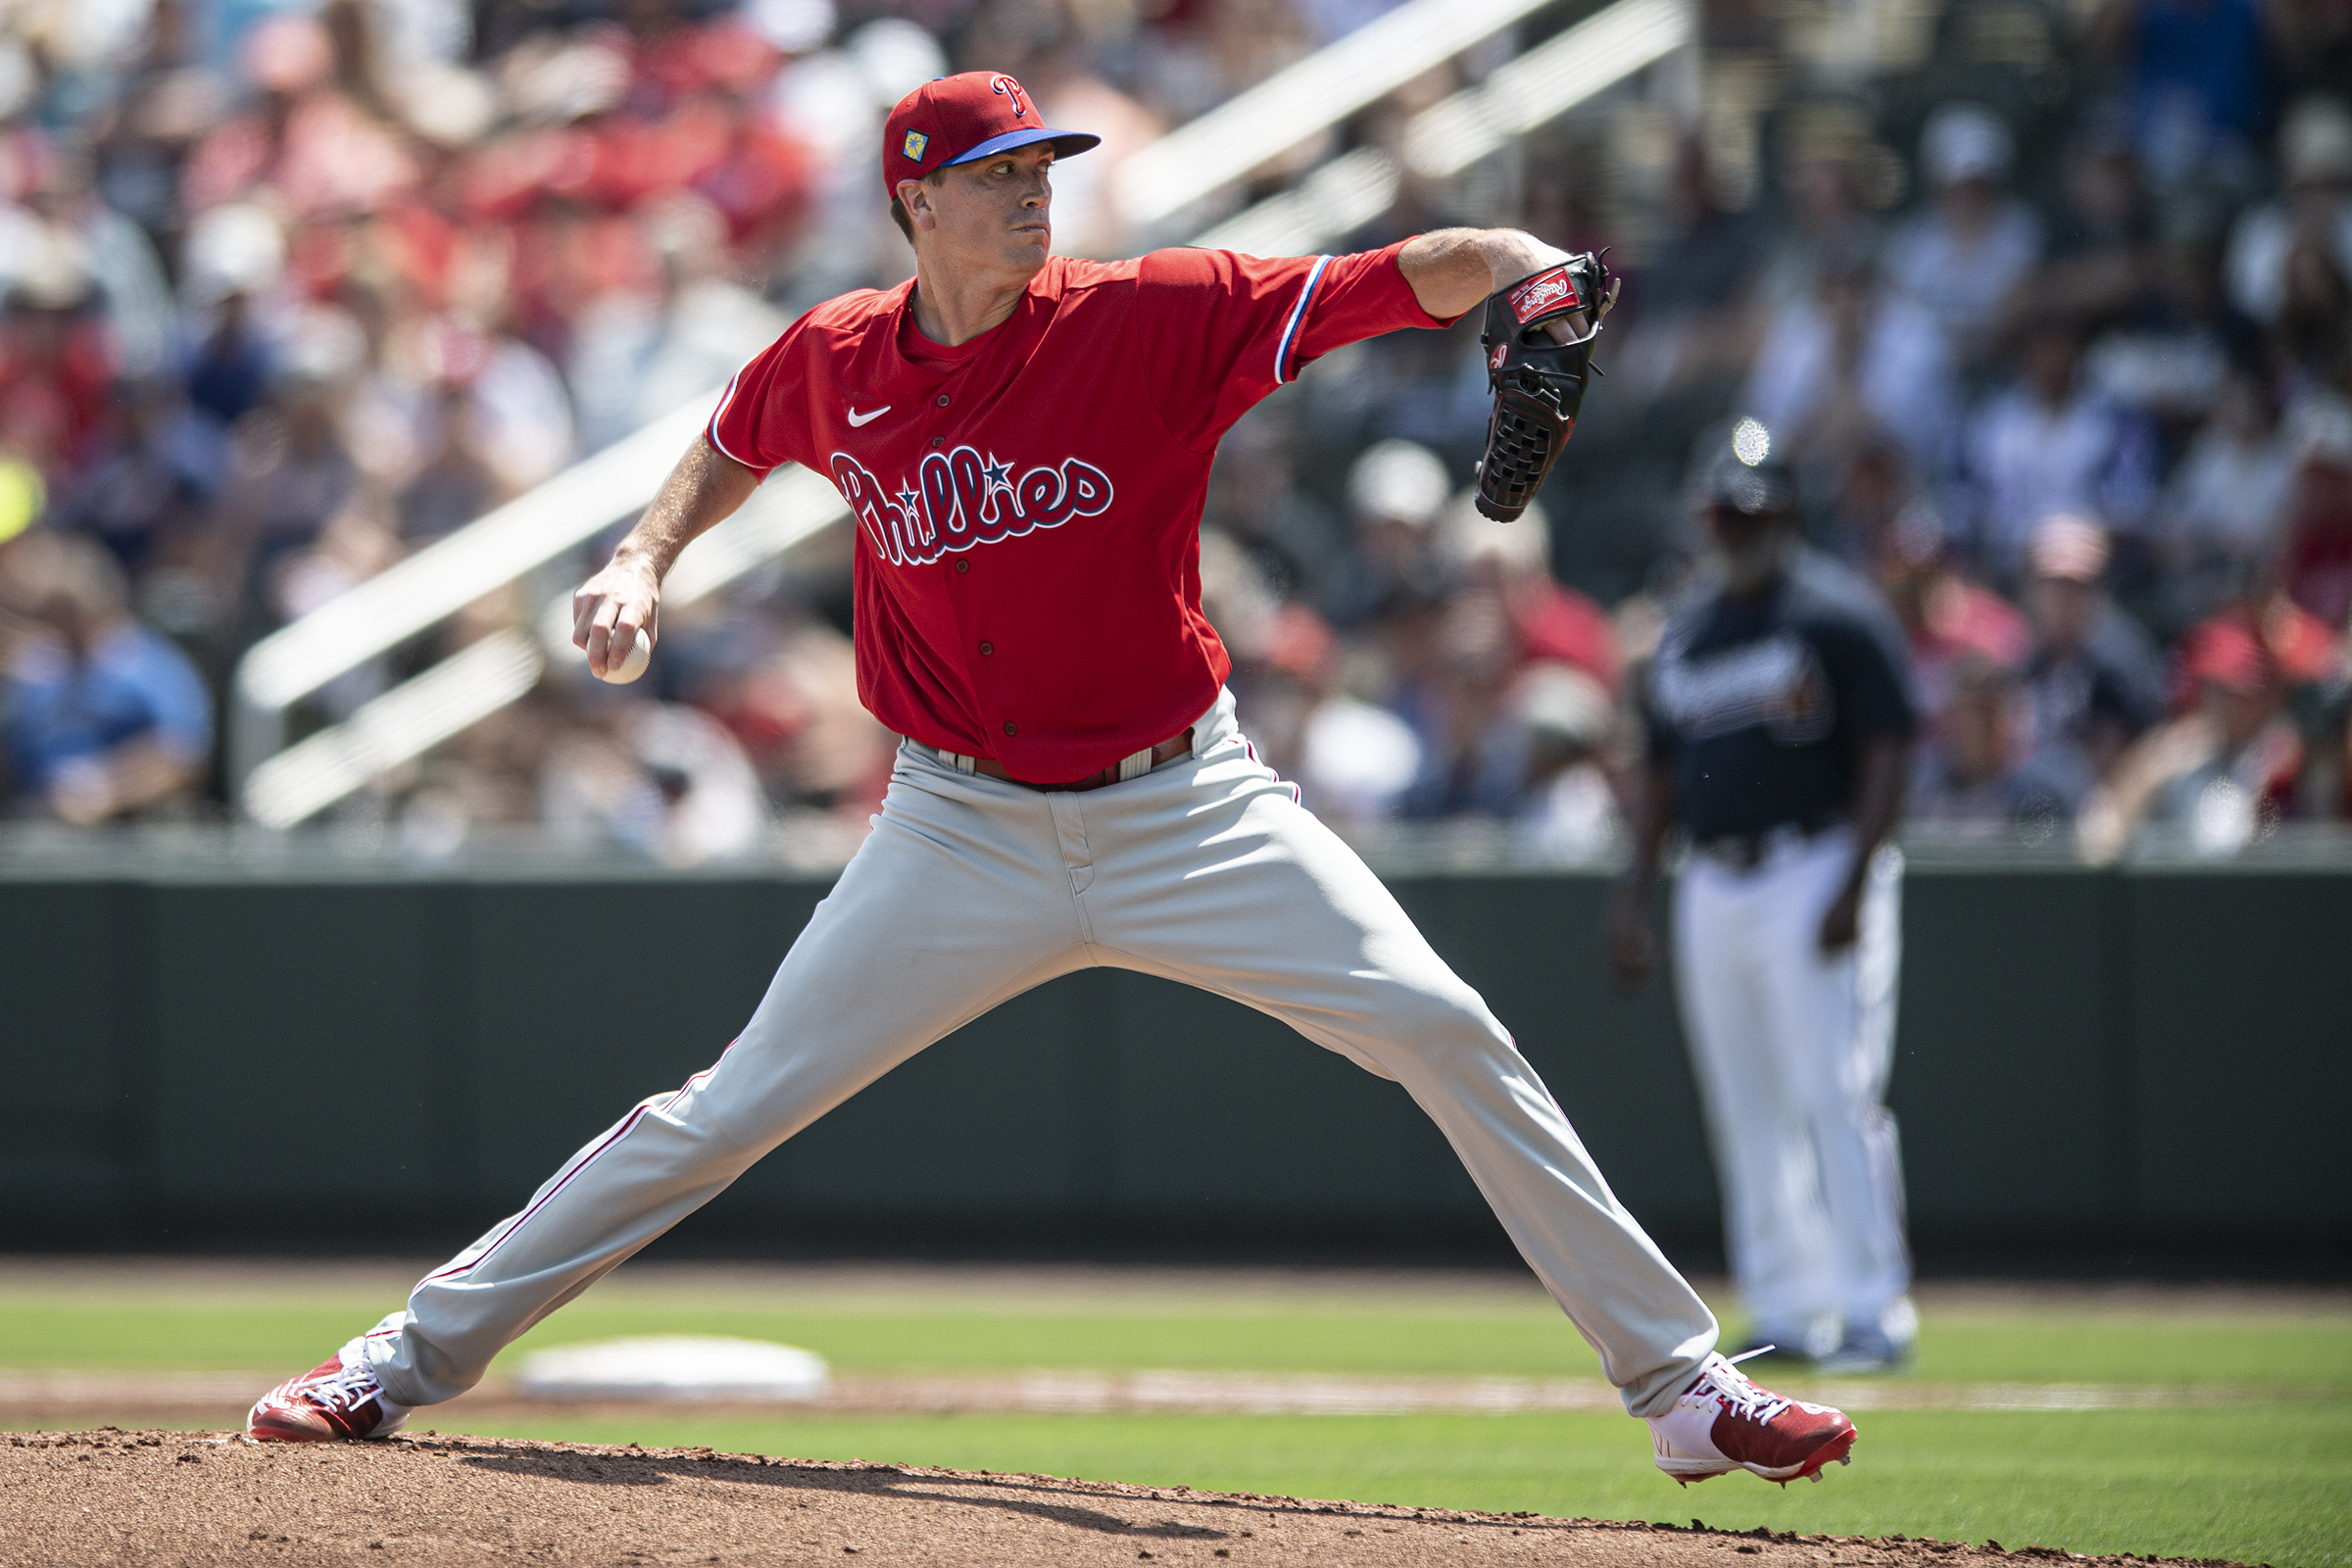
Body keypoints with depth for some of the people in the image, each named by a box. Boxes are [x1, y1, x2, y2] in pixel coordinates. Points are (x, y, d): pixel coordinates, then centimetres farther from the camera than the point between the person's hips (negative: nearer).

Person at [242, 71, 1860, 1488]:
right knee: (729, 1112, -2)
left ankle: (1681, 1383, -4)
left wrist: (1522, 268, -43)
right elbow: (734, 448, 20)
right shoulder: (834, 361, -4)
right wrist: (645, 560, 2)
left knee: (1448, 1035, -12)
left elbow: (1400, 281, -22)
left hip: (1186, 809, -1)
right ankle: (411, 1357, 9)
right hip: (967, 832, 1)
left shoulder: (1155, 317, -13)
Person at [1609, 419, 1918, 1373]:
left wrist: (1855, 885, -17)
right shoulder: (1685, 633, 17)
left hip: (1814, 872, -7)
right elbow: (1661, 771, 22)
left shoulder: (1838, 614, -4)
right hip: (1712, 890, 7)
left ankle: (1873, 1310, -9)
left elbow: (1887, 754, -9)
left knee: (1831, 1098, -12)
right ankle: (1784, 1314, 10)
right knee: (1746, 1112, 6)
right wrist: (1635, 890, 13)